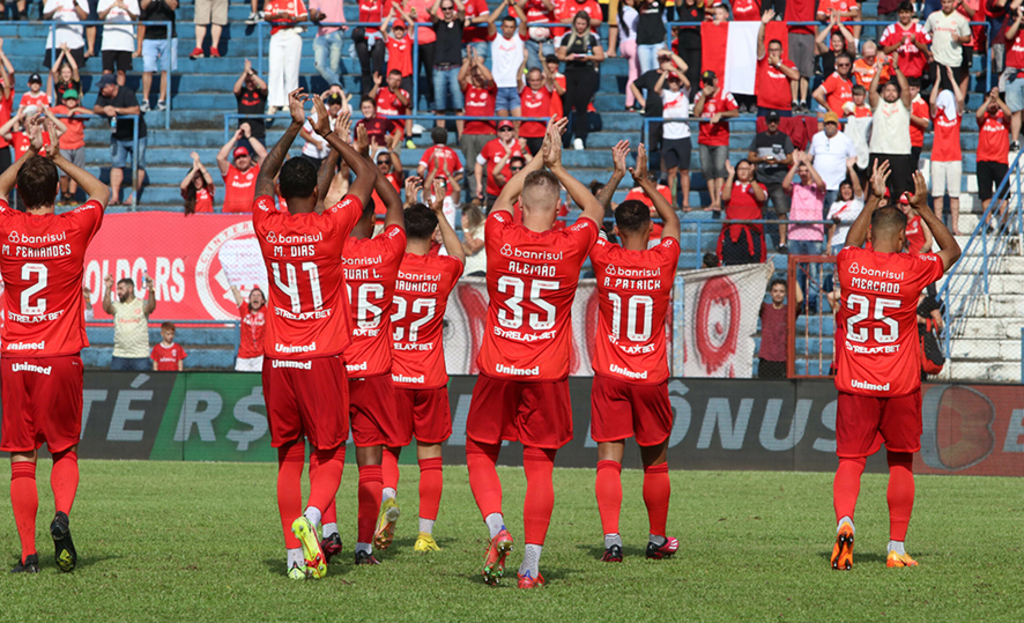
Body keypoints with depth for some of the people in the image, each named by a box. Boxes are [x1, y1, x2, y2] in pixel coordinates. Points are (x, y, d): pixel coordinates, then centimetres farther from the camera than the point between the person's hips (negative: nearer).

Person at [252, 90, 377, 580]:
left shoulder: (269, 229, -1)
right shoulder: (330, 228, -9)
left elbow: (263, 176, 20)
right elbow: (367, 172, 4)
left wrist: (294, 128, 22)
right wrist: (327, 132, 11)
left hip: (279, 358, 3)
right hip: (322, 357, -3)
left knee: (289, 457, 8)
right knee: (329, 455, 4)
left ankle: (295, 553, 3)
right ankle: (311, 516, -24)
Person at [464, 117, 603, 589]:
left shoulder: (501, 238, -7)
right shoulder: (570, 247, -9)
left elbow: (503, 198, 17)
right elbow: (595, 209, 14)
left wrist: (539, 160, 23)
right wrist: (557, 168, 17)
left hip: (497, 371, 0)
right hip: (548, 373, 0)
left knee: (480, 453, 15)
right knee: (540, 467, 5)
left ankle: (497, 528, -9)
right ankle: (531, 566, 0)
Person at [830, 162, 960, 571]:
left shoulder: (849, 264, -3)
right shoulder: (912, 269, -9)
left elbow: (852, 245, 24)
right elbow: (951, 250, 12)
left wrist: (873, 199, 28)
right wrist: (923, 207, 12)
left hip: (855, 384, 1)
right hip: (900, 385, -1)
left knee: (850, 461, 2)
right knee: (901, 463, 11)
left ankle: (844, 521, -26)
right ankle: (897, 548, 11)